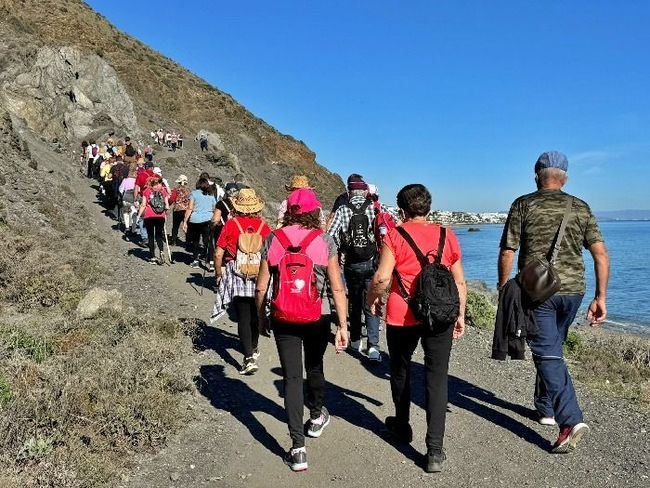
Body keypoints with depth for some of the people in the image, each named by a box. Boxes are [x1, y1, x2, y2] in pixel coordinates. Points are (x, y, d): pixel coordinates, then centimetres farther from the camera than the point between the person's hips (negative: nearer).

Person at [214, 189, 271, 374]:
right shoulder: (263, 226, -3)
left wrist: (218, 273, 9)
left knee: (243, 317, 0)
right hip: (259, 276, 3)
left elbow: (218, 254, -6)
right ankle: (253, 347, 39)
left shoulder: (231, 224, -6)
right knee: (255, 314, 20)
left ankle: (249, 358, -8)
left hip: (237, 276, -2)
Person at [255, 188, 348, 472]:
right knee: (314, 368, 23)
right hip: (317, 318, 0)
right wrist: (343, 325, -3)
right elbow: (337, 288, -9)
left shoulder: (273, 240, -4)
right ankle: (317, 417, 47)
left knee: (291, 377, 6)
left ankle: (298, 448, 4)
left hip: (283, 319, 0)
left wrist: (261, 317, 14)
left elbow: (261, 287, 0)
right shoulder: (324, 241, -7)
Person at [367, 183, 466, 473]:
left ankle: (402, 427, 39)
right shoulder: (447, 235, 4)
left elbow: (382, 278, -15)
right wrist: (460, 315, 17)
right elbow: (460, 281, 7)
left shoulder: (394, 235, -6)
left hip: (402, 317, -2)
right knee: (437, 379, 6)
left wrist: (372, 298, 5)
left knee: (401, 371, 20)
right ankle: (435, 451, 5)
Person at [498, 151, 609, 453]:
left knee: (547, 354, -1)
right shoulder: (581, 208, 7)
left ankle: (571, 420, -12)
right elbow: (601, 254, 1)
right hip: (572, 291, 5)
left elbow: (507, 252, -6)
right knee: (551, 348, 21)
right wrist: (601, 297, 5)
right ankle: (546, 408, 34)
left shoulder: (523, 205, -3)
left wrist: (503, 290, 5)